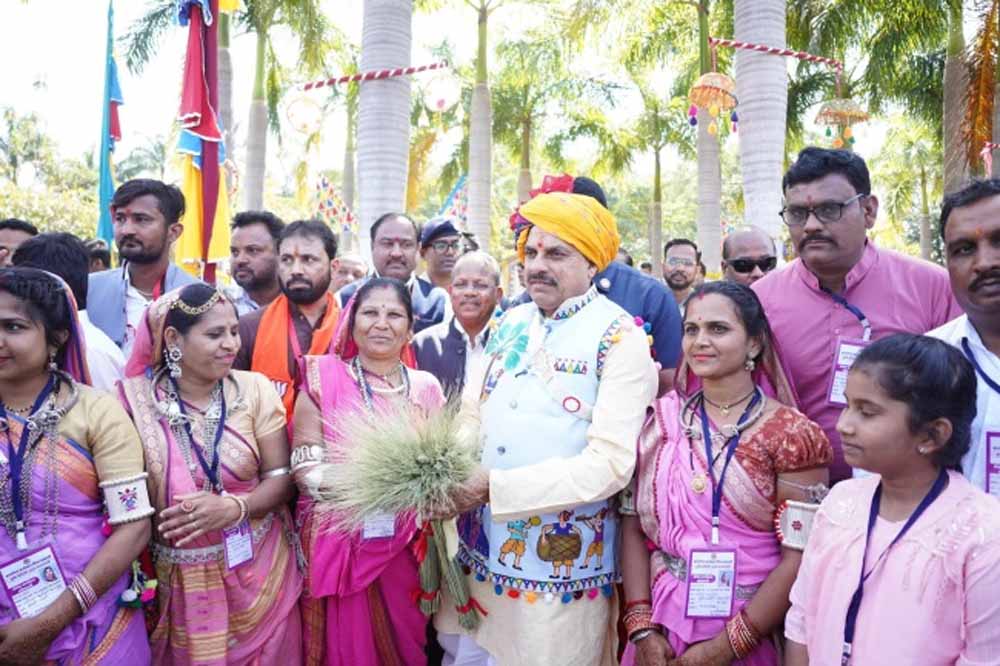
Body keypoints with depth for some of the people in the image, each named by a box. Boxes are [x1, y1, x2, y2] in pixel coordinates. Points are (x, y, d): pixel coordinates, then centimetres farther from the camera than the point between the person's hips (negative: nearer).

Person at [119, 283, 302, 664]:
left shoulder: (254, 389, -6)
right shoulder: (136, 399, -8)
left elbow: (282, 476, -6)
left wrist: (235, 506, -22)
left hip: (257, 569, 1)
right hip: (177, 579, -1)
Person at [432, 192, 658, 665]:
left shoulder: (620, 337, -13)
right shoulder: (510, 324, 7)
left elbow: (610, 463, -21)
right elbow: (472, 414, 8)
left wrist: (493, 487, -24)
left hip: (560, 559, -5)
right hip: (479, 547, 6)